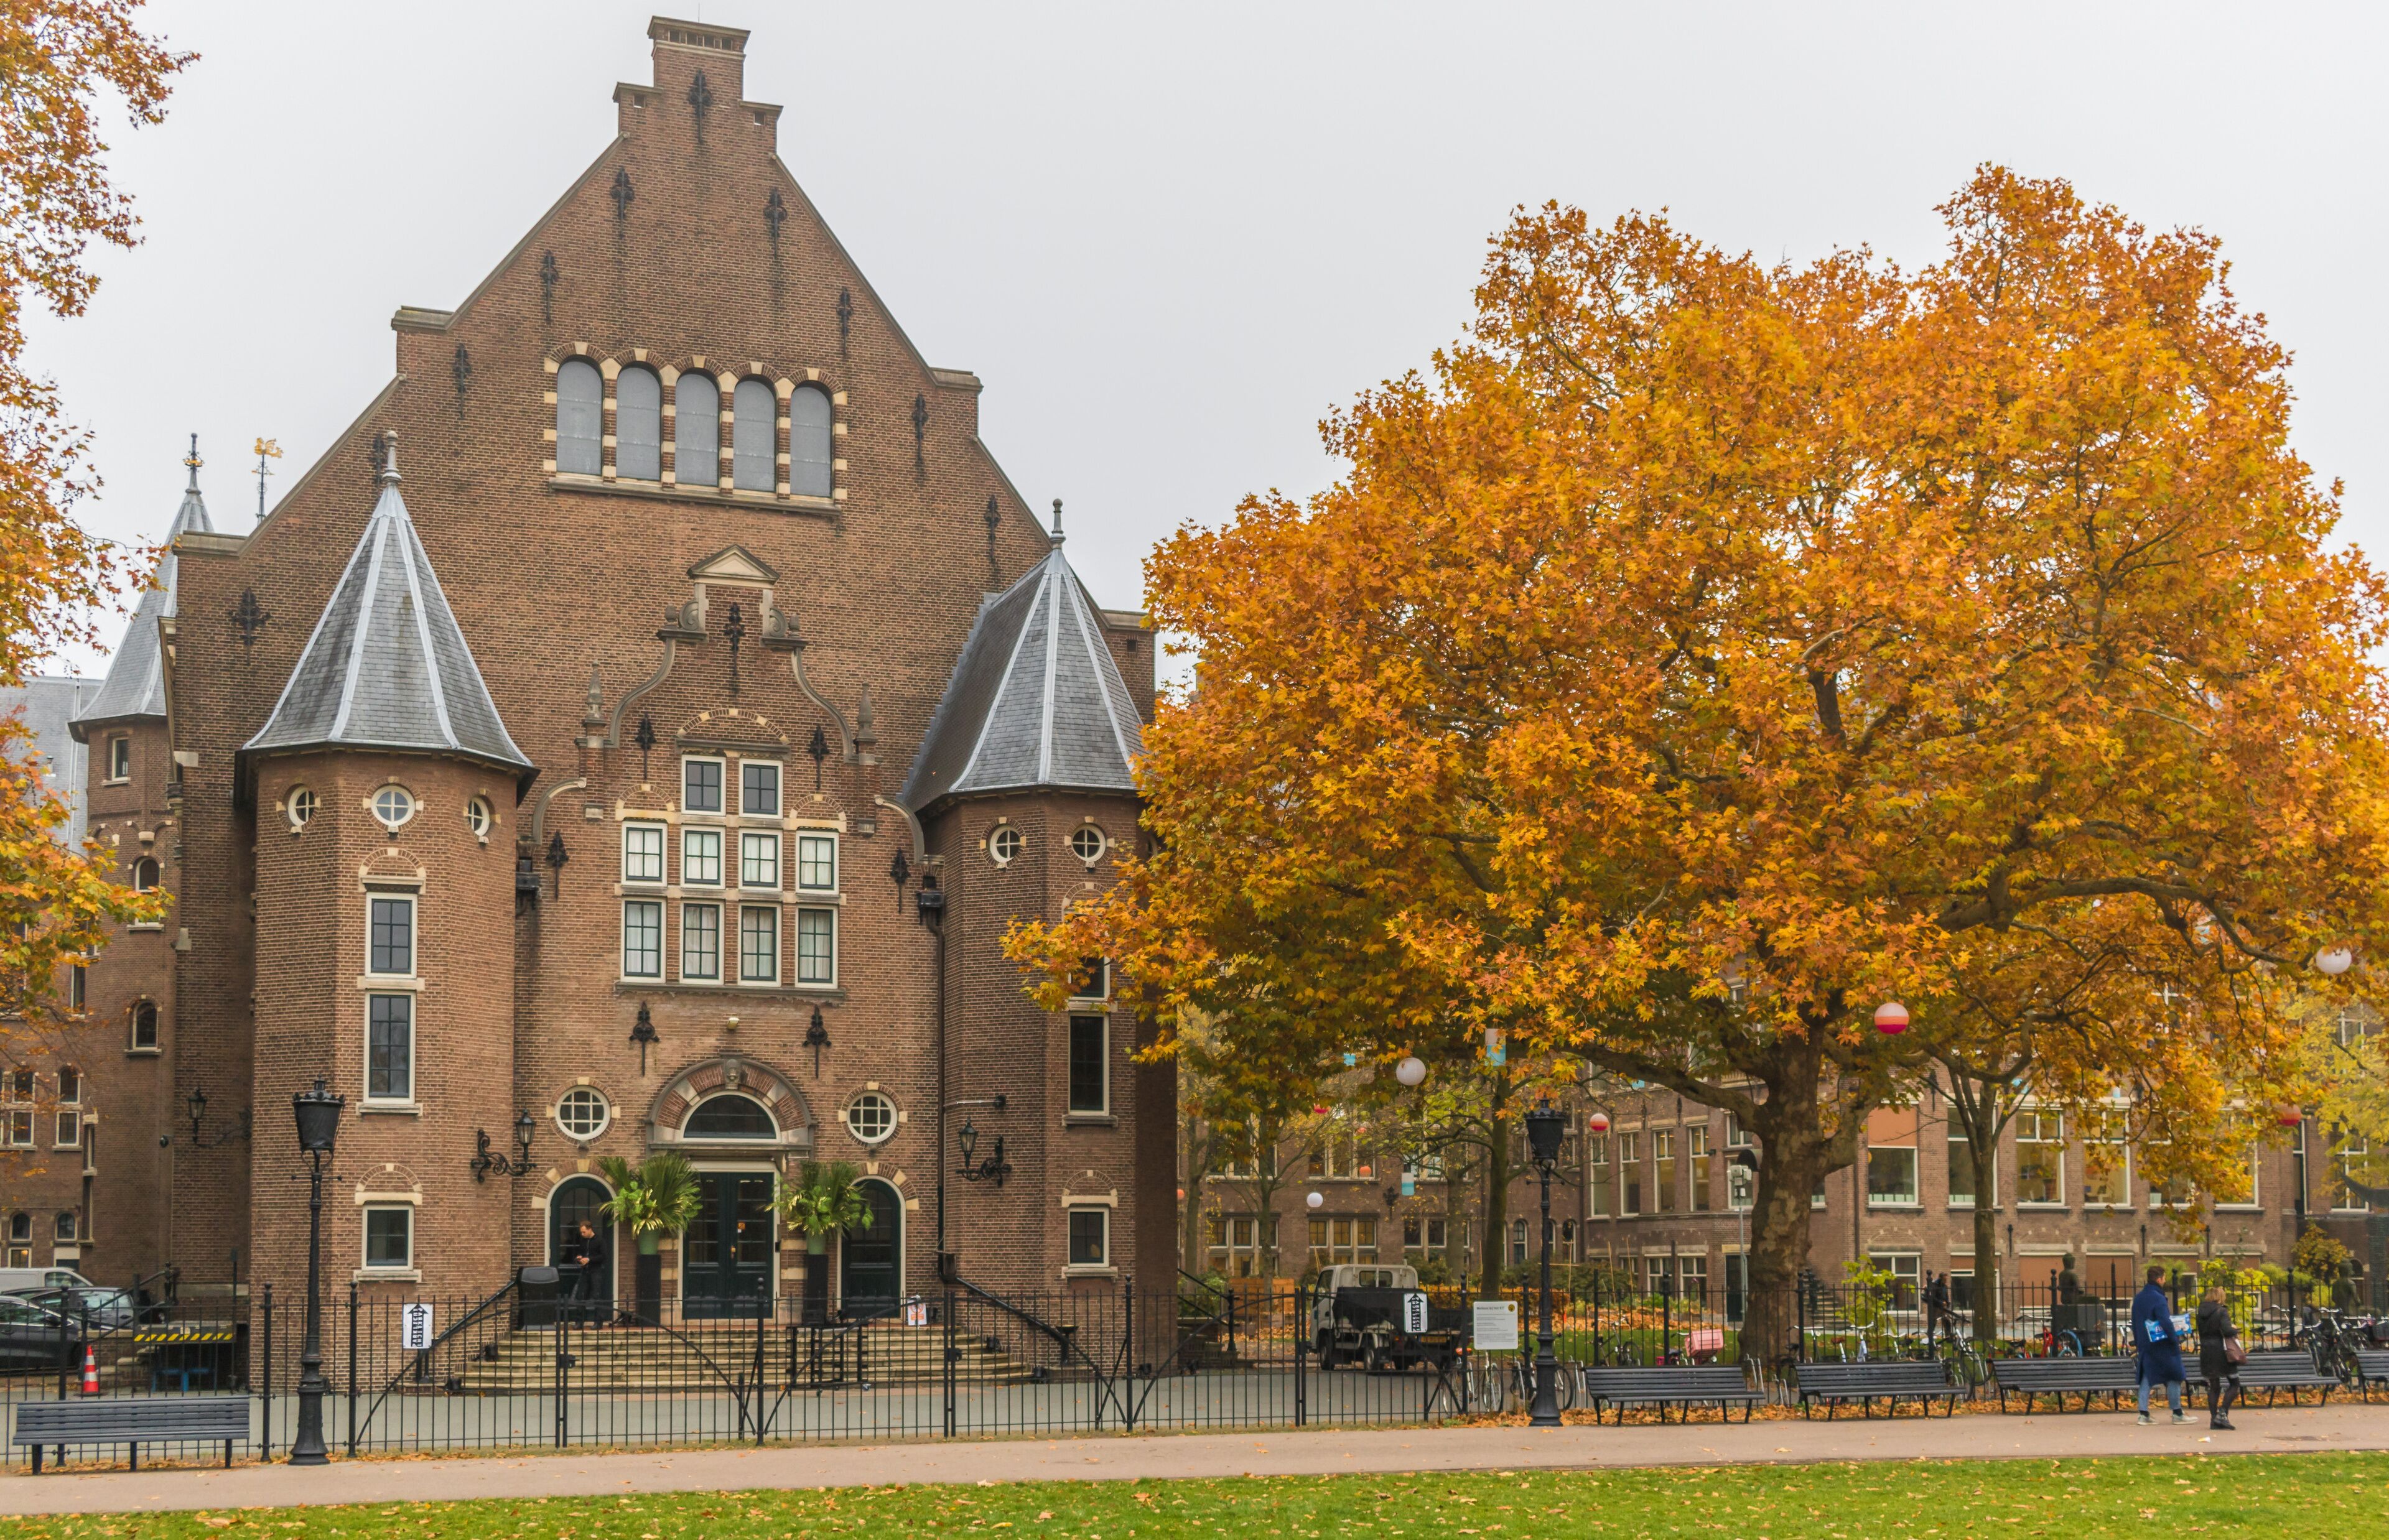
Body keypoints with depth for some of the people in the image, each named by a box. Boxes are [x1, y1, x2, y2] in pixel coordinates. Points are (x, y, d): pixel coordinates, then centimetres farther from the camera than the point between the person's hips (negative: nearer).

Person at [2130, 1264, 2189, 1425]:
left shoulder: (2138, 1298, 10)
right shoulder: (2158, 1298, -15)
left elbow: (2134, 1322, 15)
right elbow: (2166, 1322, -21)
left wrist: (2138, 1342, 21)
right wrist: (2175, 1340, -14)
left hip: (2145, 1345, 7)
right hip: (2163, 1344, -7)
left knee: (2146, 1377, 9)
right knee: (2174, 1377, 4)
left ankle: (2143, 1414, 2)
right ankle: (2177, 1414, 7)